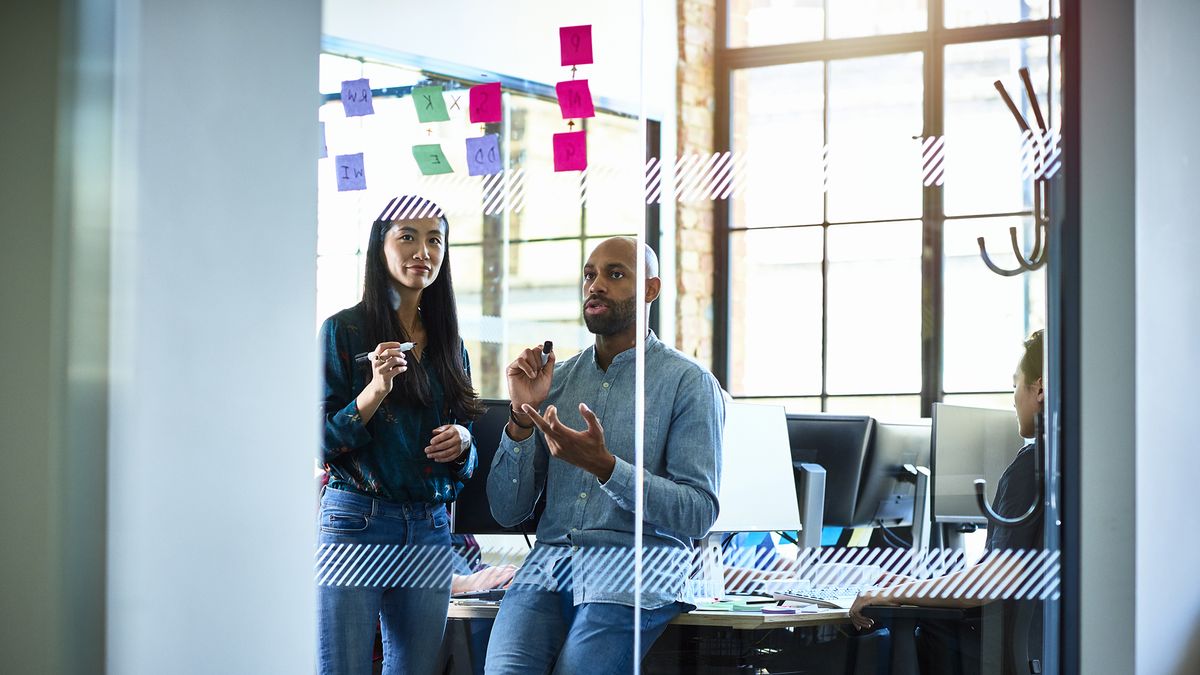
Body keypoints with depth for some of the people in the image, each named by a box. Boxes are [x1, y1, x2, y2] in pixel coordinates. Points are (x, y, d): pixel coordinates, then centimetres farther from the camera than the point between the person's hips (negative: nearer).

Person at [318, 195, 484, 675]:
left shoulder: (449, 343, 14)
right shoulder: (344, 330, -1)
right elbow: (320, 442, -6)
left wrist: (462, 440, -2)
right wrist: (376, 389, -19)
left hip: (430, 529, 5)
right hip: (354, 522, -5)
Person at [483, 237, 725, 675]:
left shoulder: (689, 383, 2)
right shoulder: (556, 379, 16)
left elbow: (699, 514, -7)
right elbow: (507, 512, 13)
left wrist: (604, 466, -19)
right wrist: (522, 417, -2)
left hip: (633, 572, -3)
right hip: (548, 562, 3)